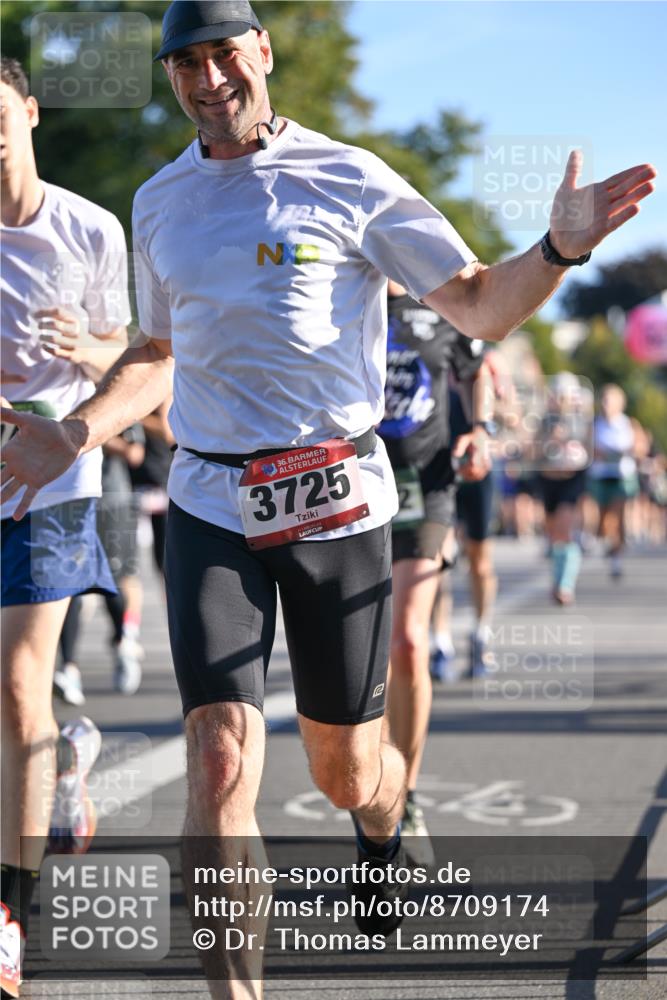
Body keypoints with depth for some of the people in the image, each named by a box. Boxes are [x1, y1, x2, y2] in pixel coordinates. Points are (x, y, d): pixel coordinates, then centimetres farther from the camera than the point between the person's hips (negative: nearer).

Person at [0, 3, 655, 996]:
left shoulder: (348, 178, -1)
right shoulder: (160, 202, 11)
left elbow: (480, 307, 1)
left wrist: (561, 247, -18)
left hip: (336, 501, -2)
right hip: (211, 510, 2)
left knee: (348, 775, 9)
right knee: (220, 766, -15)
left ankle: (381, 838, 47)